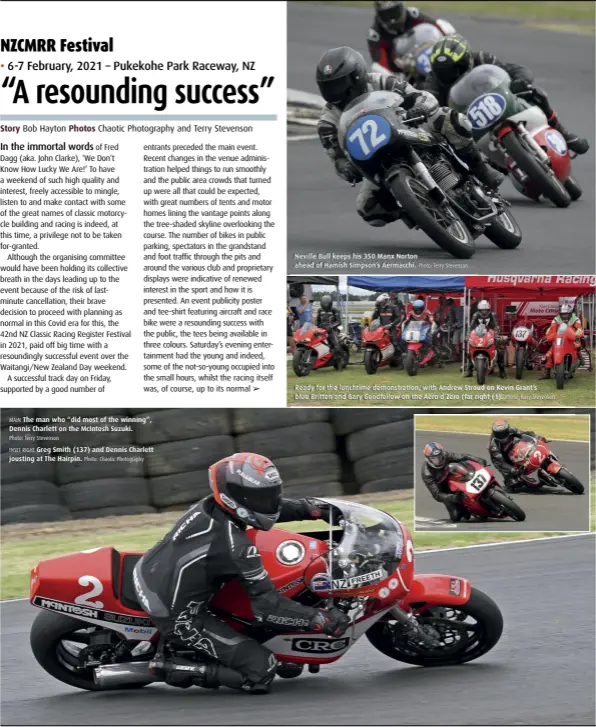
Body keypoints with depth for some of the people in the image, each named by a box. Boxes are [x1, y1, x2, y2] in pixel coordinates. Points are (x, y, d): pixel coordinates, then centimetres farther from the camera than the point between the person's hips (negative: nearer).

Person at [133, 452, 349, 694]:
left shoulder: (209, 505, -5)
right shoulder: (236, 547, -27)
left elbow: (268, 506, 16)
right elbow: (268, 608, -24)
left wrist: (311, 508, 9)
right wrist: (320, 619, -22)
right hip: (178, 618, -8)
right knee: (261, 672, -11)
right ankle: (173, 666, -5)